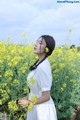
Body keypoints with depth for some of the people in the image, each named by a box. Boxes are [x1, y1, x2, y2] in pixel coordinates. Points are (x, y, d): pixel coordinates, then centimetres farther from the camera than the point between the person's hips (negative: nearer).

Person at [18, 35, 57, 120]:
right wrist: (28, 98, 3)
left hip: (42, 108, -8)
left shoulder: (43, 67, -28)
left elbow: (46, 96, -24)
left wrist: (28, 103, -14)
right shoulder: (40, 63, -1)